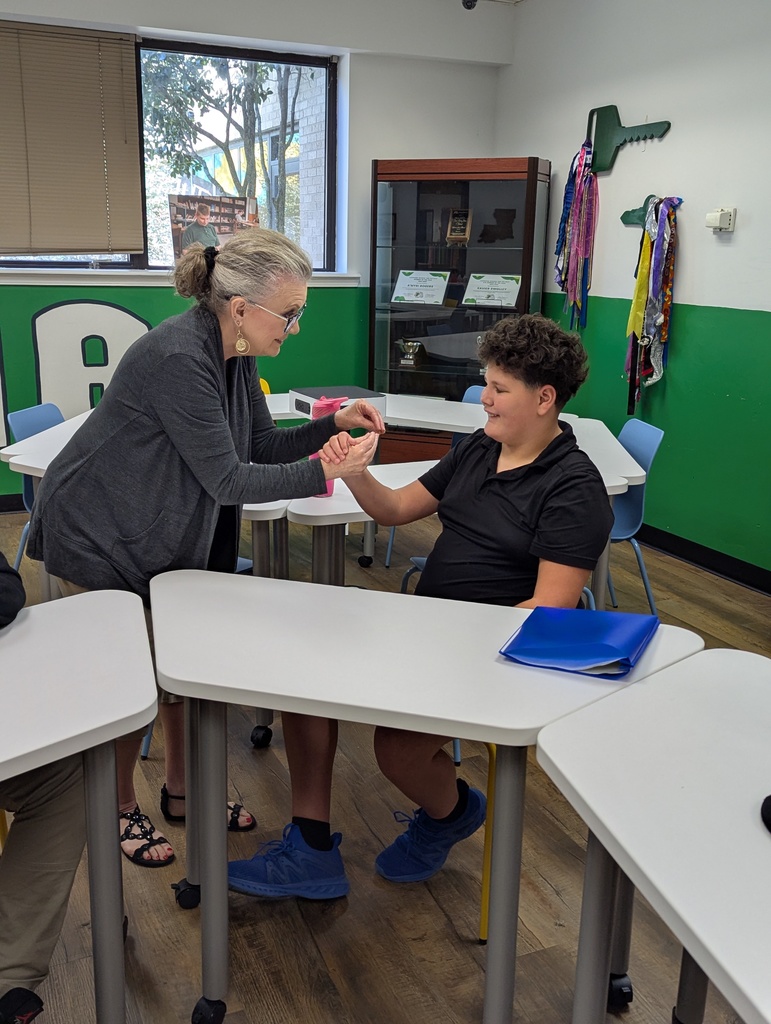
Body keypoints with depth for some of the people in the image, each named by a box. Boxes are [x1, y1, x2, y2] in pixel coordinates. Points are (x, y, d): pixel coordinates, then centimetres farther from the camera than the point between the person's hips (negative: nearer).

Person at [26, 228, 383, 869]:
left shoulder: (235, 355, -2)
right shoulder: (178, 359, -30)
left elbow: (262, 446, 3)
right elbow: (228, 479, -27)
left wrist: (333, 424, -10)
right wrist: (326, 473, -27)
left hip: (167, 537, 8)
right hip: (100, 540, -8)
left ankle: (182, 791, 32)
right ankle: (120, 810, 26)